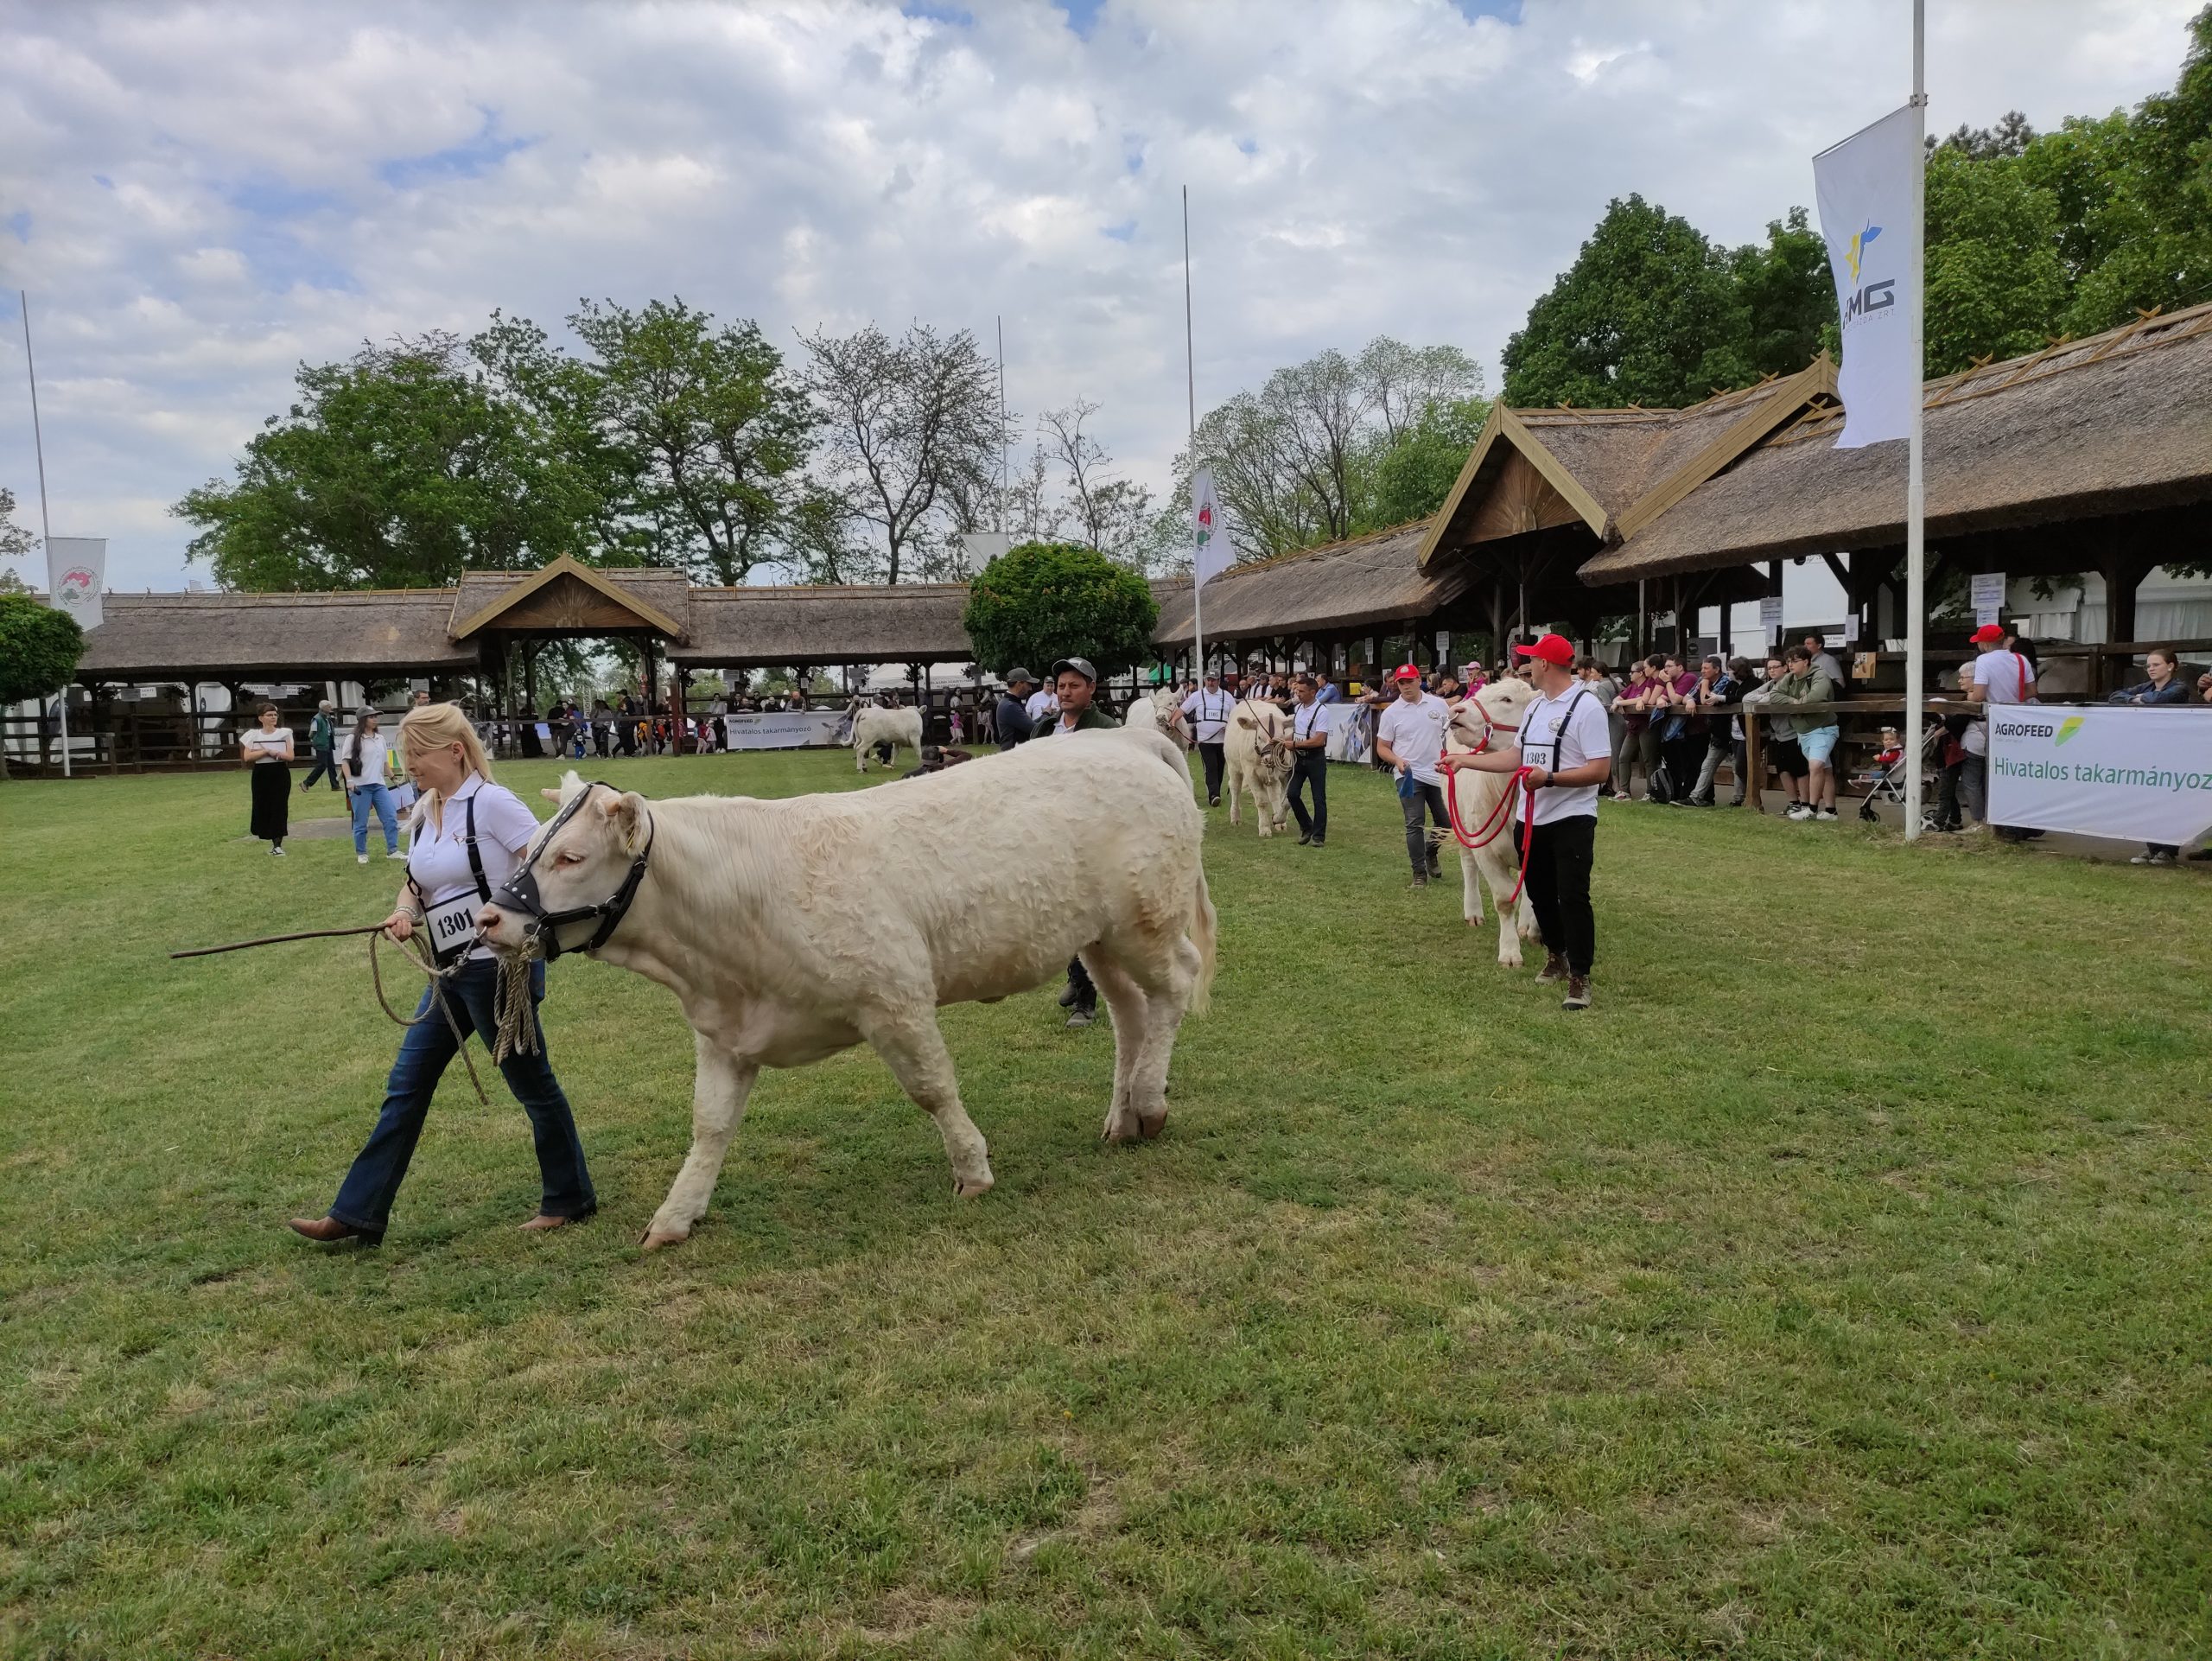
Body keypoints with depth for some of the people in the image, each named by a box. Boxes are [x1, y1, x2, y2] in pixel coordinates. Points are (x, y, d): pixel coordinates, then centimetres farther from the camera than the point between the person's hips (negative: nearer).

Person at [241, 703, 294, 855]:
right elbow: (247, 757, -7)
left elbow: (290, 756, -4)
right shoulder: (254, 734, 3)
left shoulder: (284, 733, 2)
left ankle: (277, 845, -5)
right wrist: (266, 752, -14)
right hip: (261, 775, 1)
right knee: (263, 807, 4)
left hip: (281, 774, -1)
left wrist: (273, 752, -15)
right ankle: (275, 841, 20)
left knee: (279, 808, -6)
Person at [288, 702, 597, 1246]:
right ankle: (357, 1213, 17)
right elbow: (414, 883, 16)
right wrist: (402, 913, -4)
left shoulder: (491, 802, -14)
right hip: (453, 973, 8)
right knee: (406, 1085, 10)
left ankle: (569, 1198, 22)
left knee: (532, 1083, 5)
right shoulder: (426, 813, 10)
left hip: (498, 966, -8)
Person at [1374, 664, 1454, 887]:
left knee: (1446, 822, 10)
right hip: (1409, 775, -2)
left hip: (1438, 774, 3)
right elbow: (1382, 747, 1)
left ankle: (1430, 852, 38)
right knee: (1414, 824, -6)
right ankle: (1420, 873, 3)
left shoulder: (1439, 705, 2)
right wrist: (1397, 761, -18)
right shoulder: (1391, 713, -3)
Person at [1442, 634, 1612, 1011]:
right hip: (1533, 819, 8)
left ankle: (1580, 977, -1)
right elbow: (1515, 756, 16)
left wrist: (1549, 778, -27)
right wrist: (1464, 760, 12)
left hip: (1571, 820, -8)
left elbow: (1600, 769, -20)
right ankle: (1556, 955, 36)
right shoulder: (1534, 706, 12)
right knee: (1539, 893, 17)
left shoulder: (1587, 707, -15)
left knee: (1572, 897, -8)